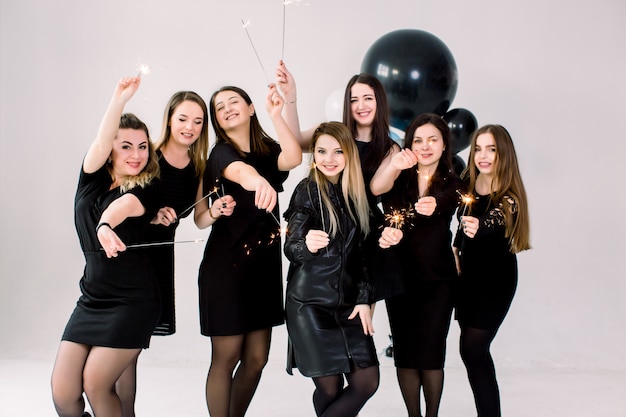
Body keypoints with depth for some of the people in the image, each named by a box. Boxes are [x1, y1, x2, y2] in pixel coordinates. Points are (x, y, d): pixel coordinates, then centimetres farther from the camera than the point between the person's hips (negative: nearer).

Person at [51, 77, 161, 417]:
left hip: (133, 302, -4)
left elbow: (124, 205, -28)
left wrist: (105, 225, -49)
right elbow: (100, 144, -15)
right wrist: (118, 101, -30)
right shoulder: (92, 176, 5)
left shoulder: (149, 191, -6)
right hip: (91, 299, 4)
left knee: (95, 385, -6)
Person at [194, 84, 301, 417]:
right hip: (225, 266, -5)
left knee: (256, 359, 10)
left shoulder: (267, 150, 8)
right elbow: (240, 171, -32)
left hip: (265, 266, 5)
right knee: (226, 358, 0)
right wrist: (259, 181, -53)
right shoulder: (221, 152, -7)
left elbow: (293, 159, -16)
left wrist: (275, 114, -18)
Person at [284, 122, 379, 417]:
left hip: (348, 303, 5)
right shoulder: (308, 190, -6)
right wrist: (307, 244, -35)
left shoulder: (354, 192, 8)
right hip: (310, 303, -5)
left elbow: (358, 252, 12)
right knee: (330, 387, -2)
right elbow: (291, 248, -12)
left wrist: (364, 299, 4)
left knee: (367, 381, 0)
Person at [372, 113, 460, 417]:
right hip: (399, 278, 1)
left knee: (430, 354, 0)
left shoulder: (451, 184, -1)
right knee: (404, 354, 6)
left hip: (437, 280, -1)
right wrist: (394, 164, -45)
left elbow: (439, 208, -23)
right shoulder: (401, 177, 1)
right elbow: (376, 188, -23)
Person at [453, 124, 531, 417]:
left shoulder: (508, 197, -18)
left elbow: (492, 223, -36)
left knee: (472, 348, -10)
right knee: (475, 350, 10)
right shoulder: (468, 182, 0)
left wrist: (478, 228, -54)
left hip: (496, 277, -6)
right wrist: (456, 249, 0)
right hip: (468, 272, 6)